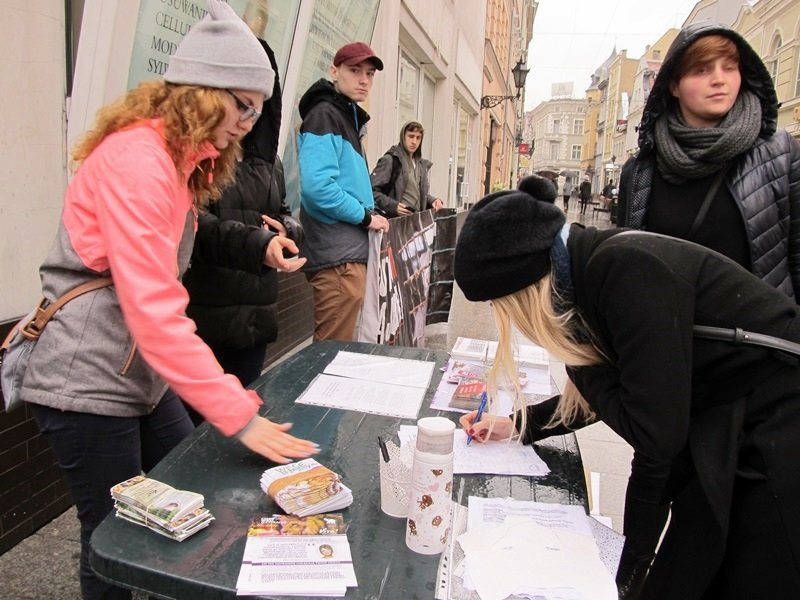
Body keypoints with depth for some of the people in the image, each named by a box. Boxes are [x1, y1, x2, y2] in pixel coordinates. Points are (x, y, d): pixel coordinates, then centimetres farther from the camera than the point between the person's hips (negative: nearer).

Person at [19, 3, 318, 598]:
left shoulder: (178, 159, 11)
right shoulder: (136, 158, -21)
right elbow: (153, 309, -28)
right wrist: (239, 414, -27)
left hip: (142, 372, 9)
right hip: (89, 384, -9)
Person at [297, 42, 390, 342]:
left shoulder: (348, 117, 20)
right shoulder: (325, 115, -10)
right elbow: (317, 186, -24)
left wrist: (367, 216, 11)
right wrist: (365, 216, -13)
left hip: (348, 251, 10)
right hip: (337, 255, -10)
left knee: (336, 349, 18)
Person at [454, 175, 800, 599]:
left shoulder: (626, 270, -27)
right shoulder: (595, 266, -1)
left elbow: (654, 432, -24)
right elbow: (606, 394, 13)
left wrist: (573, 354, -15)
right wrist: (518, 425, 14)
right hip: (723, 440, 8)